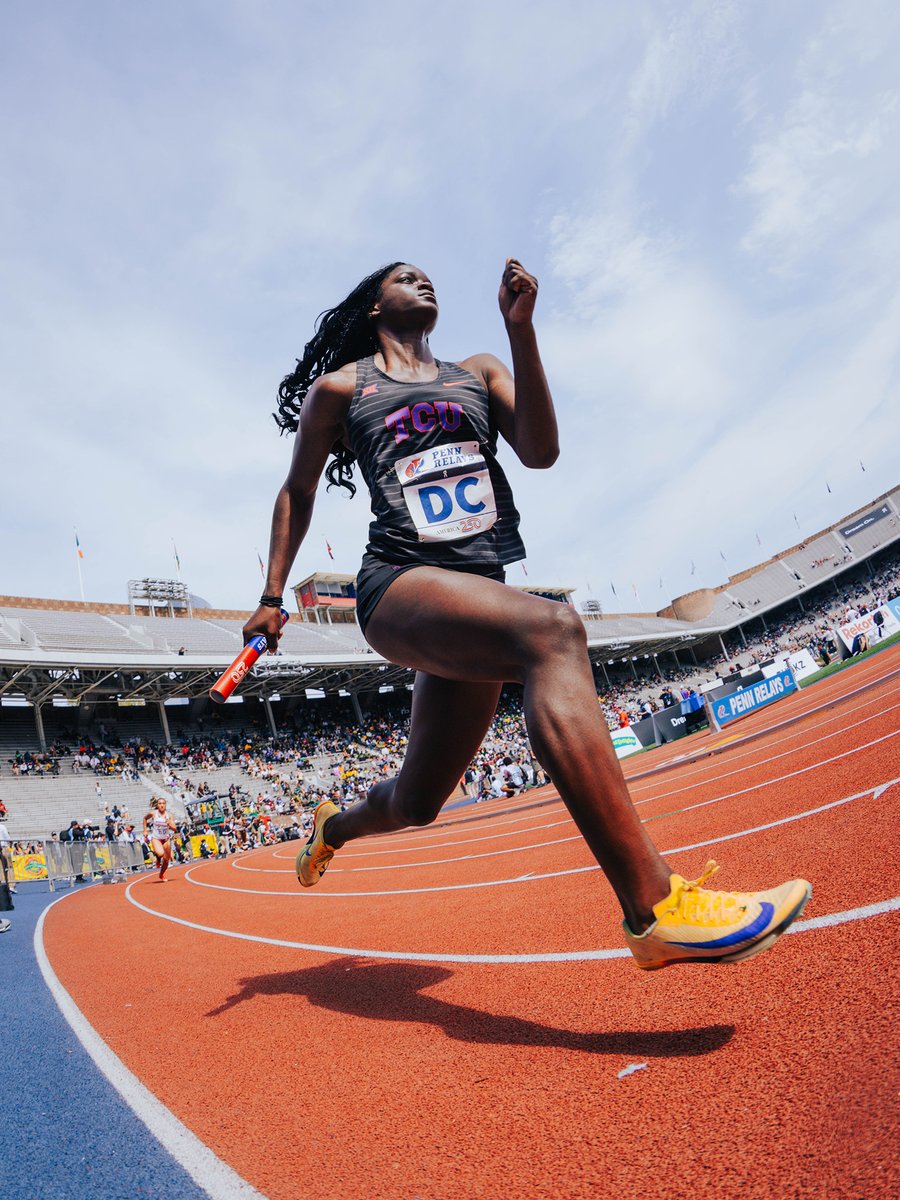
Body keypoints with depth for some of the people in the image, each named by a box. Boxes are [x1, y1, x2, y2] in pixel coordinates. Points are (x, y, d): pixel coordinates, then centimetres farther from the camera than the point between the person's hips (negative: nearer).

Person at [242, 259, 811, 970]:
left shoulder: (480, 373, 23)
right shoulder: (338, 387, 15)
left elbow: (541, 451, 5)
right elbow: (297, 493, 20)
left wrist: (521, 328, -1)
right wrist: (272, 596, 12)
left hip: (480, 592, 5)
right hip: (399, 586, -5)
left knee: (418, 803, 8)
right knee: (552, 629, -36)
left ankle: (333, 826, 45)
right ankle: (654, 908, -41)